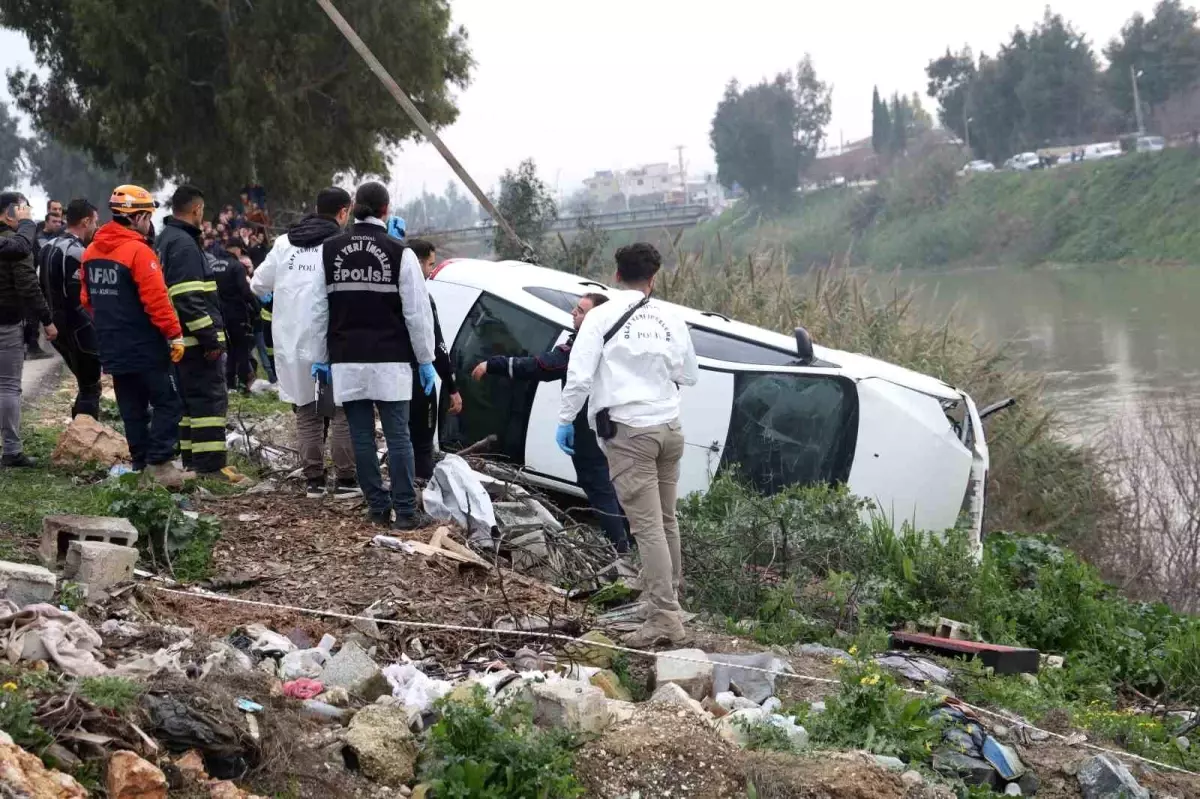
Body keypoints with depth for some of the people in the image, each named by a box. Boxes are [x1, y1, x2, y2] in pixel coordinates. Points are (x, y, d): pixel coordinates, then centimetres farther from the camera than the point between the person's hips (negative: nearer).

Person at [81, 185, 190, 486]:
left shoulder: (91, 252, 9)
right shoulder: (139, 252, -16)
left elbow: (87, 299, 16)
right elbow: (156, 300, -20)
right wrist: (175, 334, -16)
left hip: (113, 348, 8)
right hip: (144, 347, -8)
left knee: (132, 409, 13)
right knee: (167, 404, -4)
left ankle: (141, 465, 15)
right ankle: (159, 464, -13)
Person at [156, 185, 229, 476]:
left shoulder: (165, 240, 18)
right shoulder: (184, 244, -15)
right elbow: (188, 299, -22)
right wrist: (211, 338, -21)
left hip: (180, 341, 11)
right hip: (196, 340, -11)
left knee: (191, 399, 16)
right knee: (211, 399, -9)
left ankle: (191, 463, 21)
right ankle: (210, 468, -12)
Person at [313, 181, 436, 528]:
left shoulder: (329, 251, 3)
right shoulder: (399, 253, -7)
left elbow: (319, 308, 7)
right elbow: (417, 311, -6)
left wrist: (320, 356, 14)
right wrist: (425, 360, 2)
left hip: (347, 360, 3)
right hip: (389, 360, -3)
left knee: (361, 437, 7)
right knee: (398, 437, 0)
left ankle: (378, 507, 10)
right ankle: (405, 512, 0)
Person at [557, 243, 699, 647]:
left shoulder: (603, 315, -6)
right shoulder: (670, 318, 4)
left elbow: (579, 375, -10)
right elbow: (689, 376, 14)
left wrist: (565, 420, 1)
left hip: (628, 431, -4)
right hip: (669, 427, 5)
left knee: (647, 525, -7)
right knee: (666, 521, 17)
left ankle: (664, 617, -10)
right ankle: (668, 598, 28)